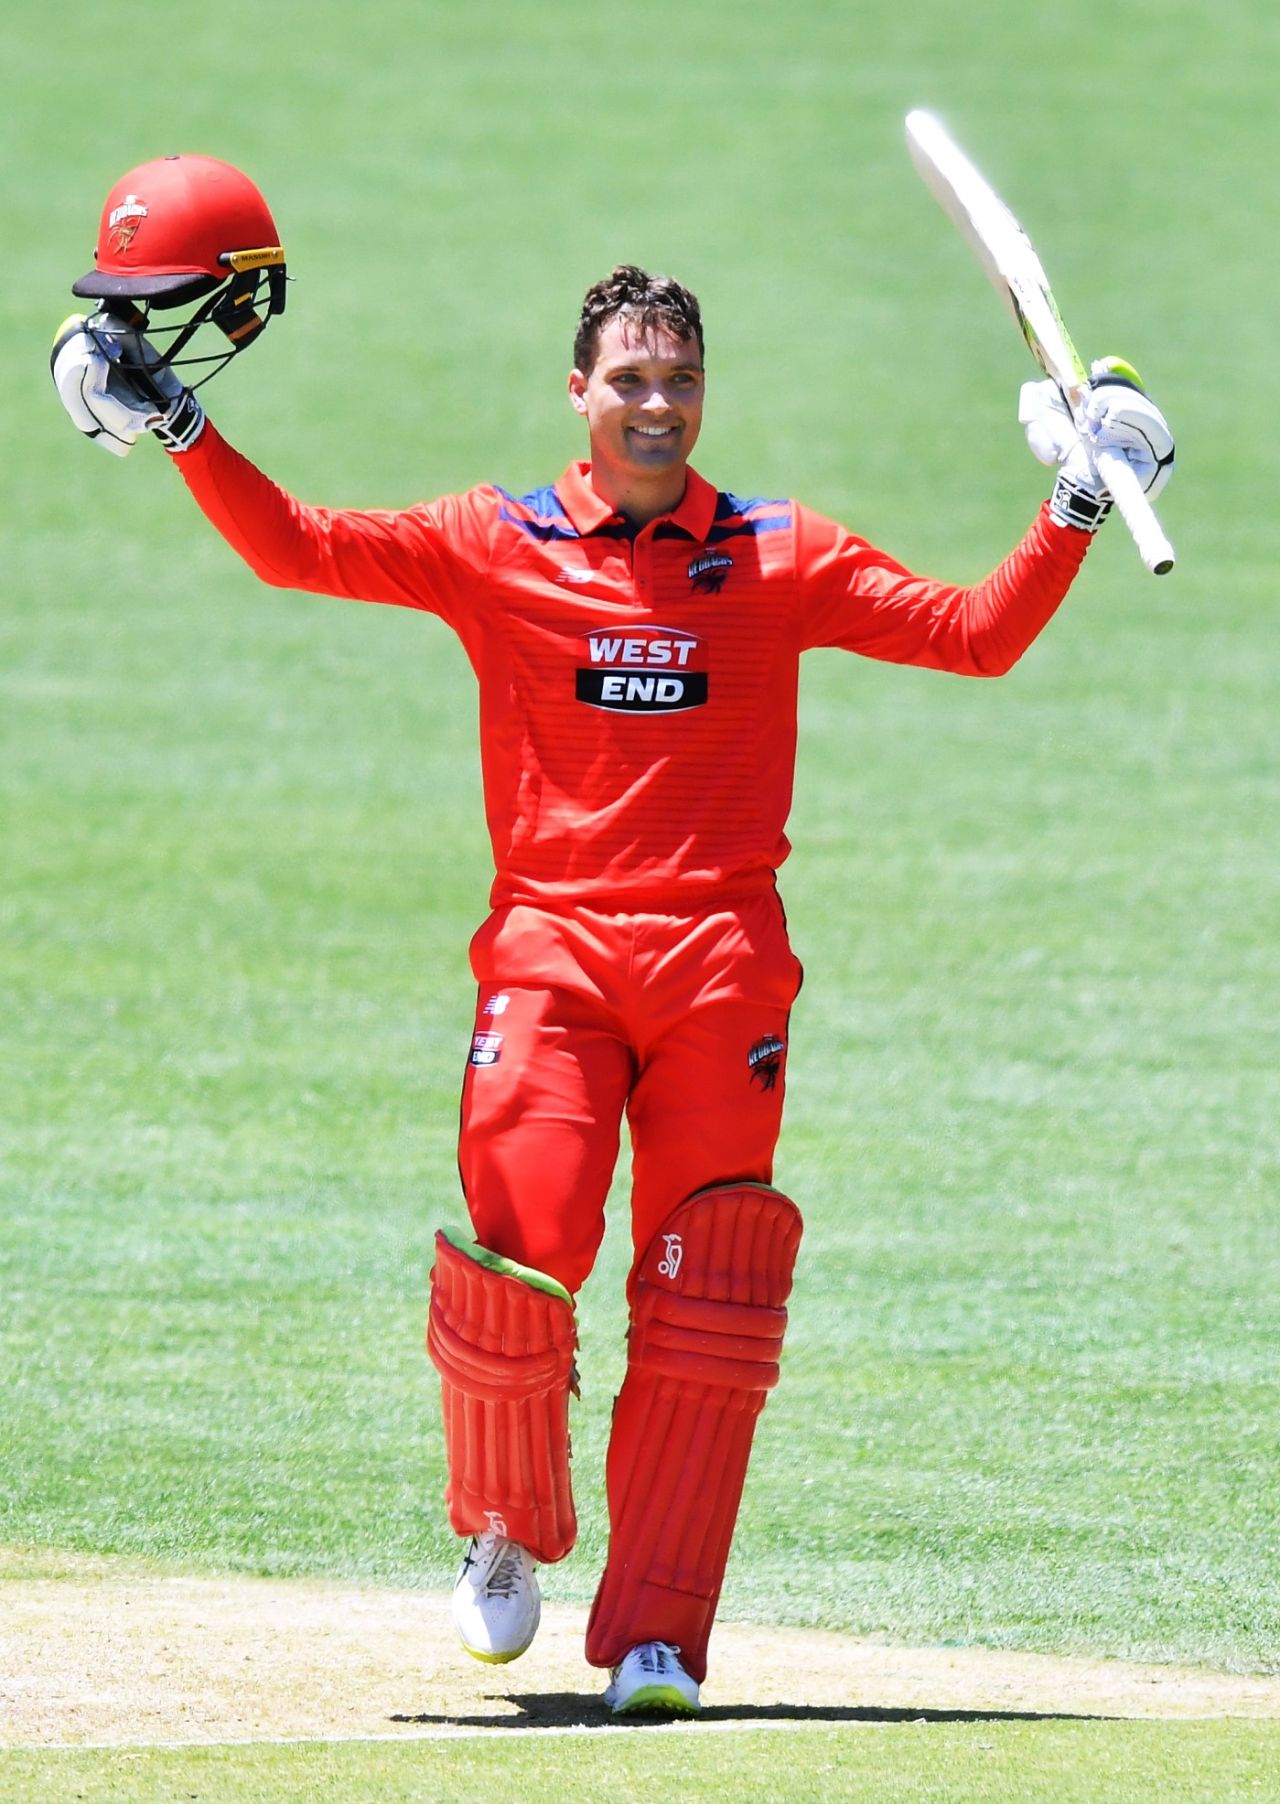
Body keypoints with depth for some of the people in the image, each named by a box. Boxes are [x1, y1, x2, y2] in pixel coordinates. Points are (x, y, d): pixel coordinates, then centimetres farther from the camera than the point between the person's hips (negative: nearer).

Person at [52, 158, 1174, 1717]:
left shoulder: (780, 558, 9)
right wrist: (179, 429, -12)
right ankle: (507, 1531, 16)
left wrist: (1076, 511, -3)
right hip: (550, 942, -1)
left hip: (722, 957, 1)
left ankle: (653, 1637, -4)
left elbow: (981, 633, 7)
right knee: (512, 1255, -14)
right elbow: (300, 549, -2)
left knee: (704, 1300, -8)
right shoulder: (498, 547, 6)